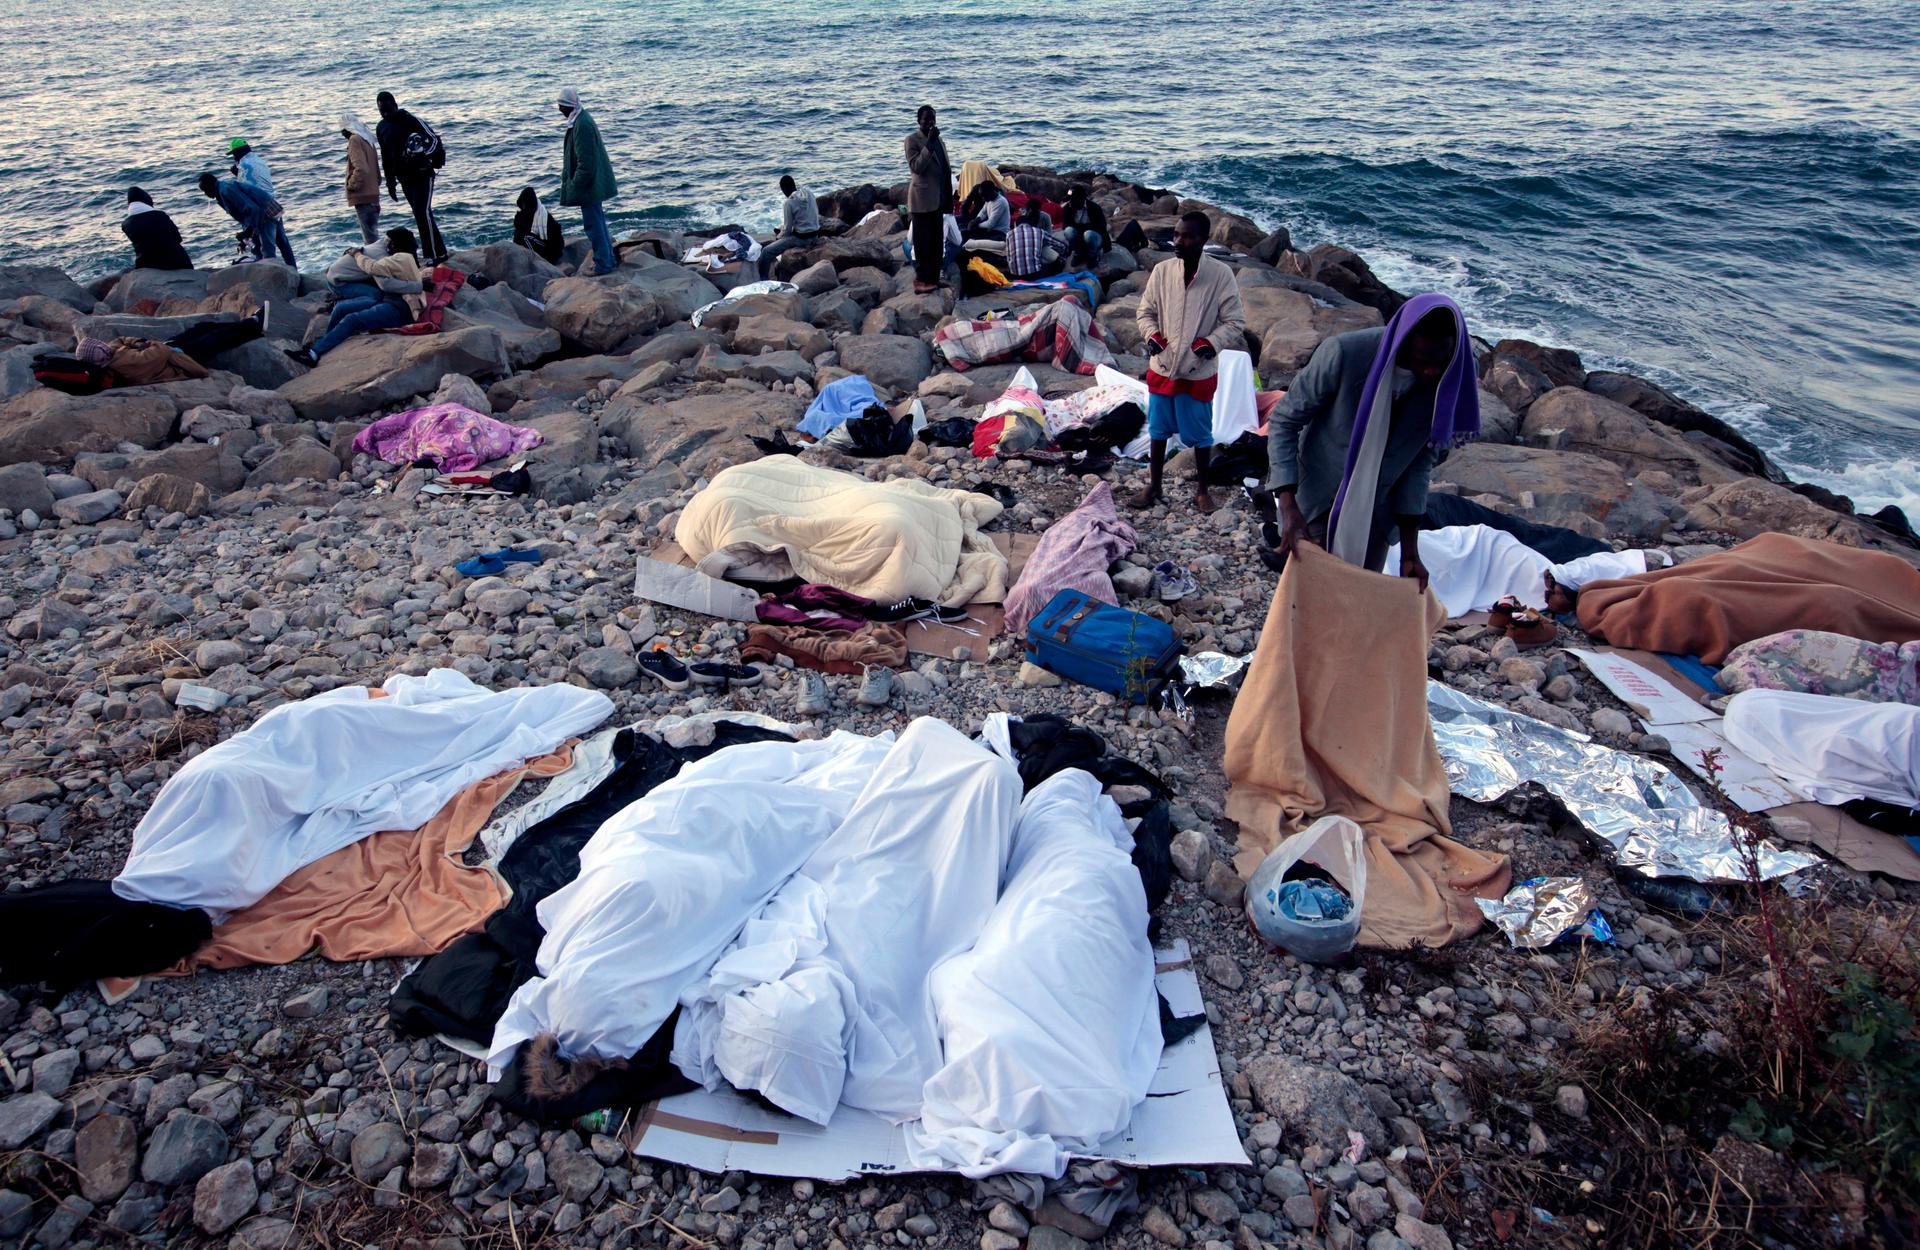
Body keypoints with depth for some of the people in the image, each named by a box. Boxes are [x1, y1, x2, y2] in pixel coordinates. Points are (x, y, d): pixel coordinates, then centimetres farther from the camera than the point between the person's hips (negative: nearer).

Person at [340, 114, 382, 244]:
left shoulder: (355, 140, -10)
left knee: (369, 236, -9)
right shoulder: (368, 140, 16)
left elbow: (361, 168, -21)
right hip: (373, 194, 9)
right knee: (372, 234, 13)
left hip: (362, 196, -9)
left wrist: (352, 185, -10)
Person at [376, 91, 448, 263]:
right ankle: (431, 253, 14)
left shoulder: (411, 120, -11)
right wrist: (390, 182, 17)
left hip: (422, 175, -7)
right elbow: (385, 157, 17)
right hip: (404, 178, 7)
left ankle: (437, 255, -15)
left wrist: (421, 156, -30)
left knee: (423, 212, -16)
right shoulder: (381, 127, 10)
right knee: (419, 214, 8)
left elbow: (434, 140, -14)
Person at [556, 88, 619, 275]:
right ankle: (609, 260, 26)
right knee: (598, 222, 17)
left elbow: (586, 162, -24)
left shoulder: (582, 125, -21)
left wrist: (575, 185, -18)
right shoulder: (580, 120, 10)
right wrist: (570, 181, 22)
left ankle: (603, 265, 4)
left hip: (588, 184, -10)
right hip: (593, 183, 10)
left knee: (593, 224, -3)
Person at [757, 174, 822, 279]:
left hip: (801, 238, -8)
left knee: (766, 252, -2)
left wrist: (778, 238, 7)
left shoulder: (788, 203, -19)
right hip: (815, 235, 8)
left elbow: (787, 228, -15)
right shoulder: (809, 194, 1)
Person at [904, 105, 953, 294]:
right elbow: (916, 166, -19)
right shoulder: (912, 140, -7)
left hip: (938, 199, 8)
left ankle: (934, 278, 17)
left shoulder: (938, 139, 15)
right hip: (922, 199, -8)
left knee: (937, 242, 10)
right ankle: (921, 280, -2)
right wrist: (929, 143, -25)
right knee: (922, 242, -5)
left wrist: (948, 198, 17)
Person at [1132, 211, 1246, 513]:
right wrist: (1152, 335, -11)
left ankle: (1201, 489, 29)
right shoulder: (1162, 271, -5)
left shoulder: (1221, 275, -11)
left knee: (1200, 435, 11)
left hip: (1198, 373, -2)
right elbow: (1146, 312, 7)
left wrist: (1211, 343, -19)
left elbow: (1235, 323, -6)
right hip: (1161, 367, 2)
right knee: (1158, 431, 15)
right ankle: (1154, 486, 31)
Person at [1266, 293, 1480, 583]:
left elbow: (1422, 460, -5)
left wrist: (1410, 550, -6)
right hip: (1318, 498, -3)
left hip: (1376, 511, 3)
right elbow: (1284, 421, -18)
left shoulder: (1450, 381, -16)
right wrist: (1289, 509, -26)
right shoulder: (1344, 353, -27)